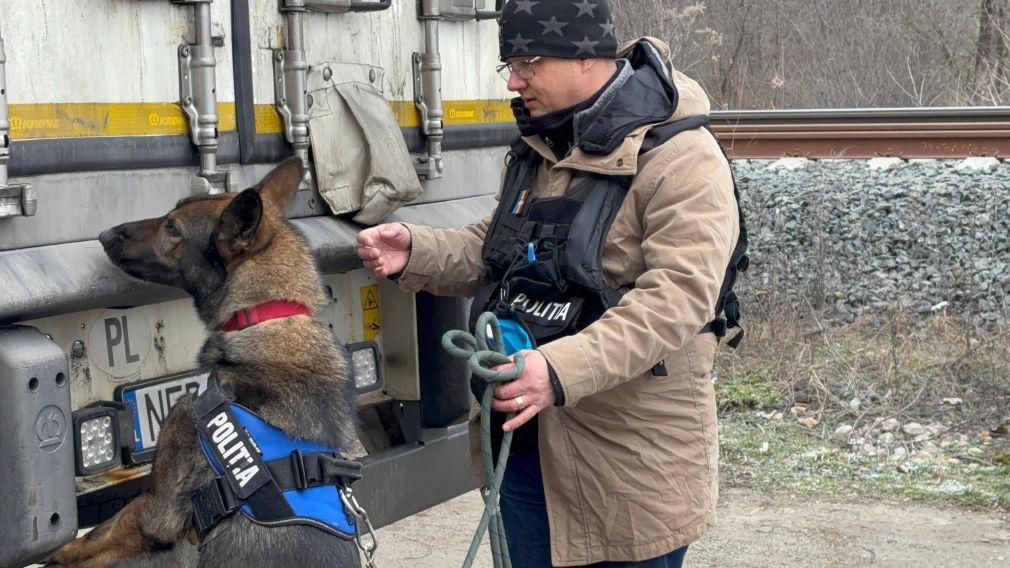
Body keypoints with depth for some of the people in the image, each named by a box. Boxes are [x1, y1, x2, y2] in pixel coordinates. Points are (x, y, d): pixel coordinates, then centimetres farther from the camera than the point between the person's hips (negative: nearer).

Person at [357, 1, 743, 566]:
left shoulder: (679, 157, -17)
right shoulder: (538, 147, 11)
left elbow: (676, 296, -27)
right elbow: (496, 253, 19)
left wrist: (563, 369, -38)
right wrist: (417, 252, -1)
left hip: (632, 456, -8)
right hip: (527, 435, 8)